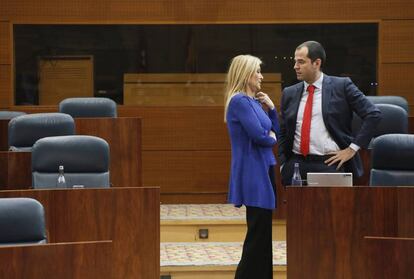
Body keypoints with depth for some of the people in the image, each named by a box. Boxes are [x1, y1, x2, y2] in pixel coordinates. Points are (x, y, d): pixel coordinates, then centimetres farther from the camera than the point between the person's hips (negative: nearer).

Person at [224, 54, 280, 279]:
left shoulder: (253, 101, 15)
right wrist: (271, 138, 0)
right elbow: (259, 135, -21)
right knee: (258, 231, -6)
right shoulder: (240, 101, -13)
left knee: (263, 232, 11)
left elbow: (274, 132, 19)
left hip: (264, 170, 9)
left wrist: (271, 108, 6)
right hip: (253, 173, -9)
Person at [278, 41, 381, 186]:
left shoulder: (342, 86, -2)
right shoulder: (289, 93, 11)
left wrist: (352, 148, -7)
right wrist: (283, 165, 4)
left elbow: (373, 114, -5)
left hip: (330, 164, -4)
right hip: (296, 164, 4)